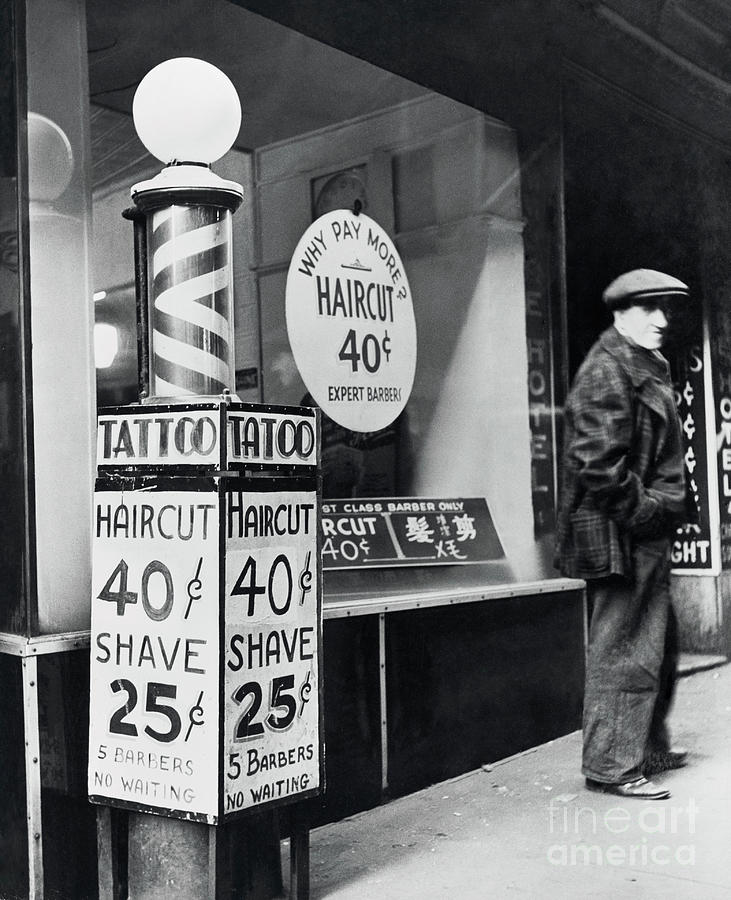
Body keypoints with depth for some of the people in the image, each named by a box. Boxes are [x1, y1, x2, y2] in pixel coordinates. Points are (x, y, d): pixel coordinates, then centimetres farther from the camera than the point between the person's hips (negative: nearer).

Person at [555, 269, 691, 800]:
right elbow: (600, 460, -23)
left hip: (647, 534, 11)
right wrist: (642, 510, -17)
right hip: (620, 536, -11)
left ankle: (649, 748, 34)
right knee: (625, 651, -5)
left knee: (661, 645, 19)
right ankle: (611, 766, 6)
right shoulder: (606, 371, -14)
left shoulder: (649, 369, 20)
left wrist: (666, 509, 15)